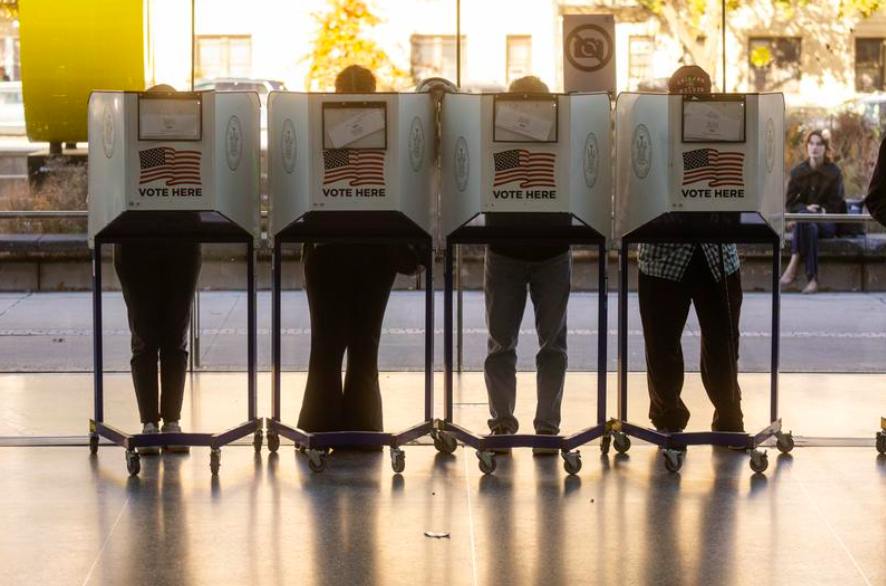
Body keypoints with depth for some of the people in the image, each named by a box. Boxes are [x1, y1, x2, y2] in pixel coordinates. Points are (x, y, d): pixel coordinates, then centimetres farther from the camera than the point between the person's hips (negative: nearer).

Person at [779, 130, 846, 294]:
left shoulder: (834, 173, 3)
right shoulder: (798, 171, 7)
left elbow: (834, 205, 3)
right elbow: (789, 202, 5)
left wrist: (821, 210, -17)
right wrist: (806, 207, -14)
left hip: (826, 221, -2)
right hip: (803, 217, 2)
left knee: (805, 219, -36)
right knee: (809, 226, -37)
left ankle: (794, 264, -45)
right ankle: (812, 279, -47)